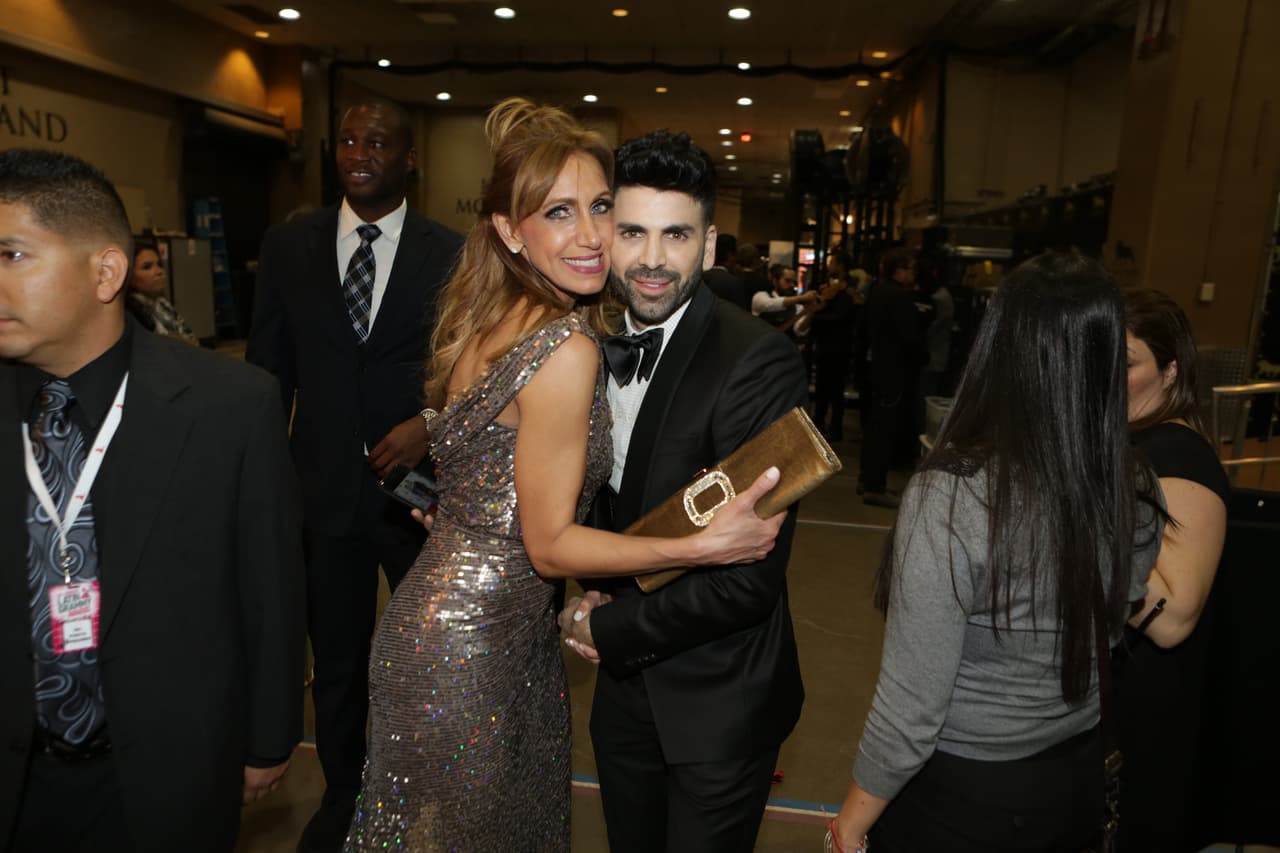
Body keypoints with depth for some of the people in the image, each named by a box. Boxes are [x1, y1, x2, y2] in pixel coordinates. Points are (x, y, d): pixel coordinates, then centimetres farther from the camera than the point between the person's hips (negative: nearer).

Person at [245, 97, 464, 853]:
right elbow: (268, 369, 6)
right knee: (336, 663, 19)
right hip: (323, 491, 2)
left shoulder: (452, 253, -4)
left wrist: (433, 423, -18)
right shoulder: (288, 245, 3)